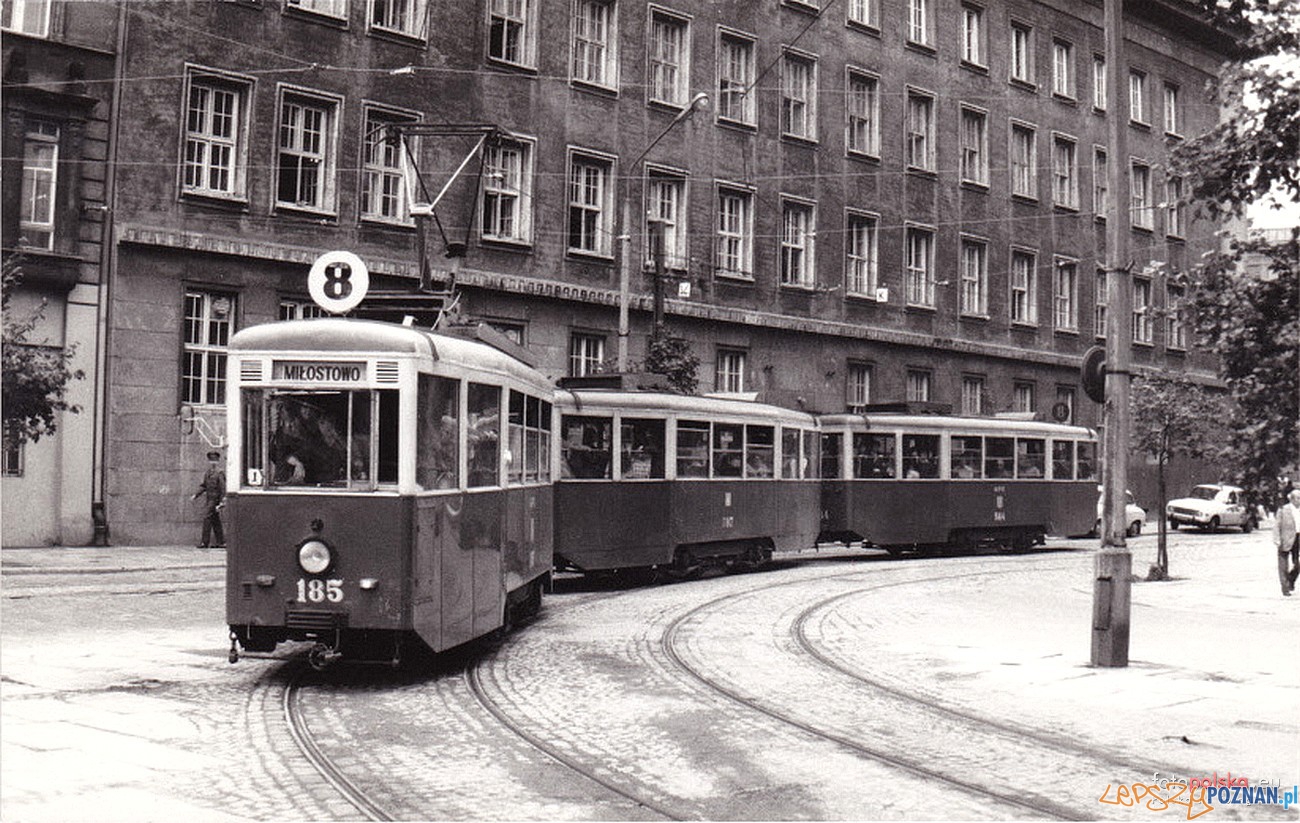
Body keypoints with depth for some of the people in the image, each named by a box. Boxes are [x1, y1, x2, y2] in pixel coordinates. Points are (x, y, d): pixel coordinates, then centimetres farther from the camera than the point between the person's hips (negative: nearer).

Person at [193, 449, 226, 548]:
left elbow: (223, 487, -13)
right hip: (209, 499, 8)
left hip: (215, 499, -8)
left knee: (207, 518, -12)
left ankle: (205, 542, -11)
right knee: (215, 520, 8)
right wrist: (196, 495, 9)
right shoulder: (207, 472, 15)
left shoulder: (220, 472, -10)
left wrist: (222, 502, -18)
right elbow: (204, 486, 20)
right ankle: (221, 542, 11)